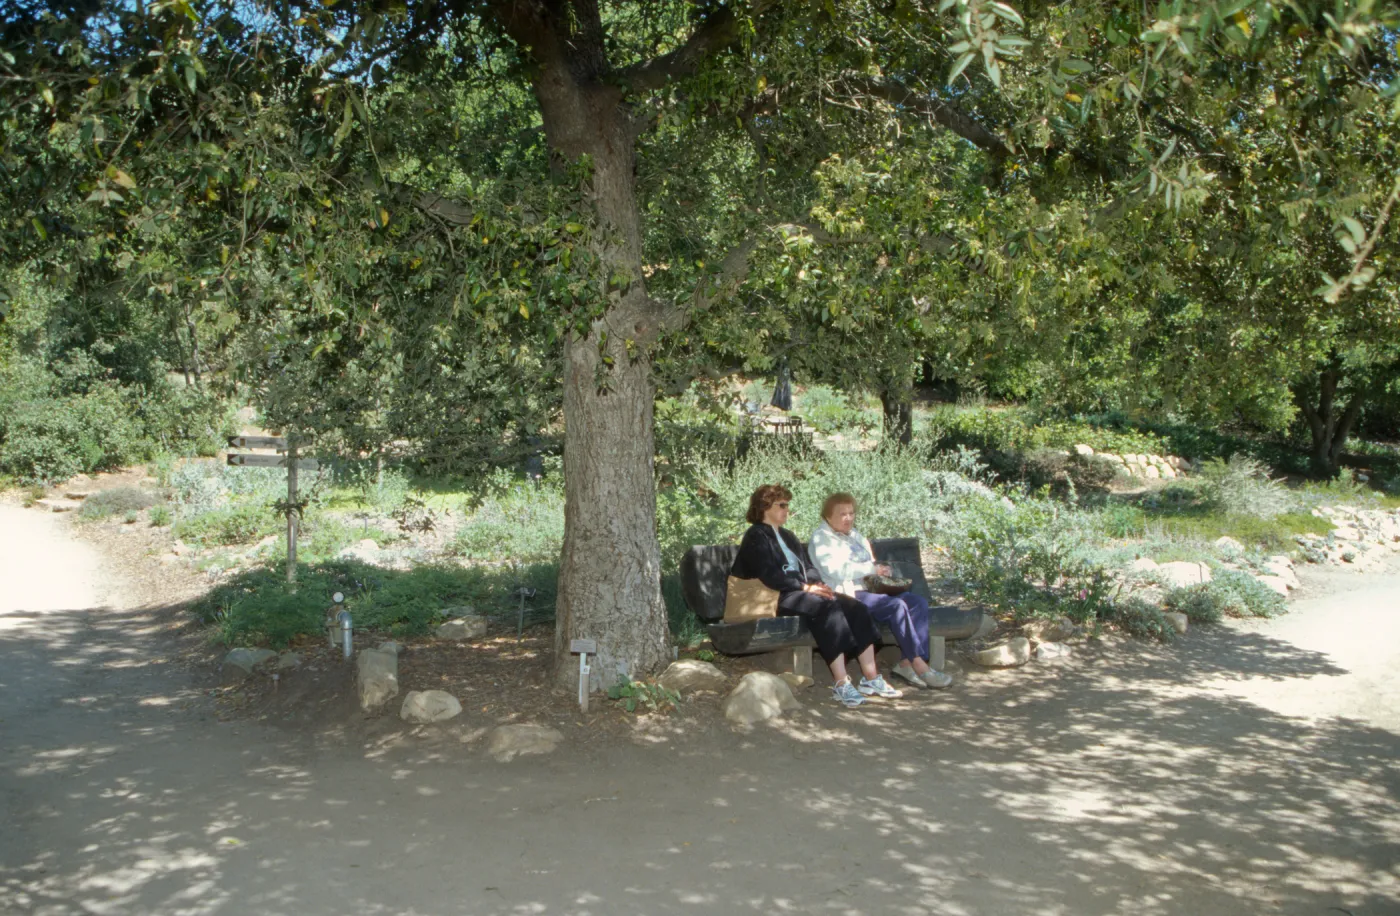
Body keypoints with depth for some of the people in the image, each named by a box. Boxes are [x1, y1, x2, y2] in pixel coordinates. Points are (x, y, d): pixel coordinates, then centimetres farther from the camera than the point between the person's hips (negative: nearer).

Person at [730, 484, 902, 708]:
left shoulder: (788, 536, 27)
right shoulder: (756, 536, -1)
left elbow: (809, 567, 21)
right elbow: (769, 575, -14)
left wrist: (816, 584, -2)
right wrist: (805, 587, -18)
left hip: (802, 591, 9)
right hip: (778, 598, -9)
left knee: (856, 608, -14)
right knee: (829, 607, -34)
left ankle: (871, 679, -18)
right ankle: (841, 684, -38)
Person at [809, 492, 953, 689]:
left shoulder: (855, 535, 26)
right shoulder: (821, 537, 0)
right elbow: (835, 570, -16)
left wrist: (881, 569, 7)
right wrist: (872, 568, -16)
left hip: (871, 590, 8)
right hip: (848, 595, -8)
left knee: (918, 602, -15)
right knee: (897, 605, -29)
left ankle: (908, 662, -22)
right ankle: (919, 665, -26)